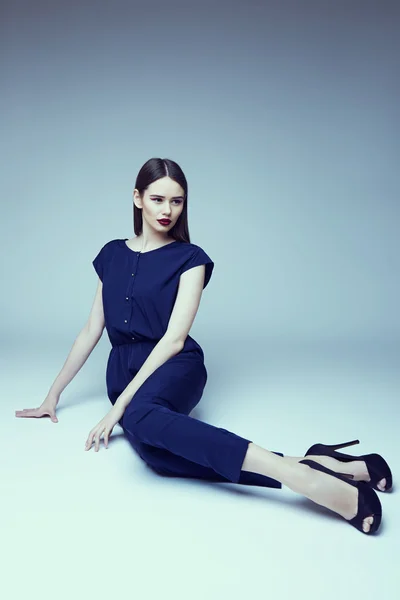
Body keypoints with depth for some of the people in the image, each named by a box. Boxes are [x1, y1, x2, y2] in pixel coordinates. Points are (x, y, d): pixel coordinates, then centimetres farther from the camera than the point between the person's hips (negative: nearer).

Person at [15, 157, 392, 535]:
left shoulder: (189, 258, 0)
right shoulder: (111, 255, 14)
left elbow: (174, 338, -9)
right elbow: (92, 330, 16)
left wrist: (120, 406, -14)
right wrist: (53, 393, 16)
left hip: (172, 367, -3)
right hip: (124, 369, 4)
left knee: (141, 416, -41)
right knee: (155, 453, -33)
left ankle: (304, 476, -43)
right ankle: (305, 467, -36)